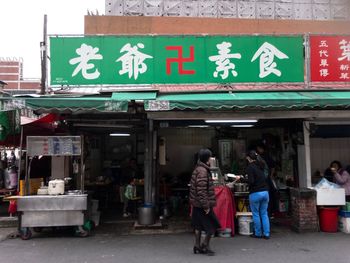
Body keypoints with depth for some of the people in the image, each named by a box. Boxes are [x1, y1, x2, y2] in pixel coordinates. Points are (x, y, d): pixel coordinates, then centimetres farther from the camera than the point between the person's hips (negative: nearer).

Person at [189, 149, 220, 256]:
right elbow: (201, 190, -24)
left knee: (198, 225, 15)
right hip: (202, 204, -10)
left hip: (196, 203, 10)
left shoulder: (197, 169, 12)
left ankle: (197, 246, 22)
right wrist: (206, 205, -21)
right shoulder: (203, 171, -19)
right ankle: (205, 245, 7)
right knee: (213, 225, 2)